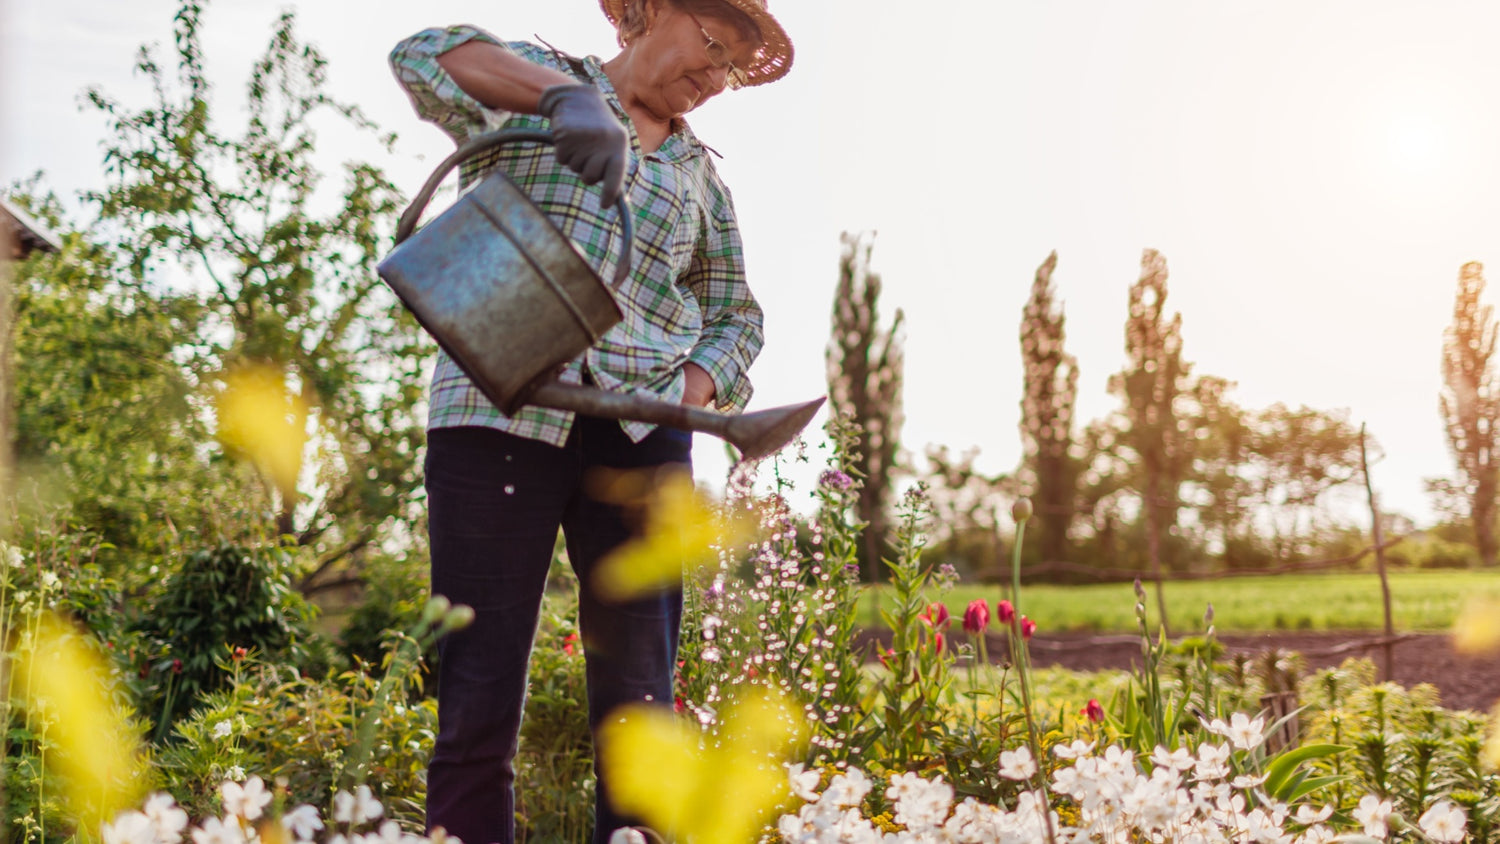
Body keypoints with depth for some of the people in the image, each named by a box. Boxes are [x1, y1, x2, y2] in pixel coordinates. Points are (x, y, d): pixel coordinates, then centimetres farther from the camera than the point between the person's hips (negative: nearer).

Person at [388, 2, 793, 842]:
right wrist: (567, 92, -25)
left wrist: (686, 396, 3)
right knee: (479, 704, -7)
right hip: (499, 415, -4)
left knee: (640, 703, -1)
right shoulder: (531, 83, 10)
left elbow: (735, 317, 25)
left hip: (638, 434, 4)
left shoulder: (701, 177, 21)